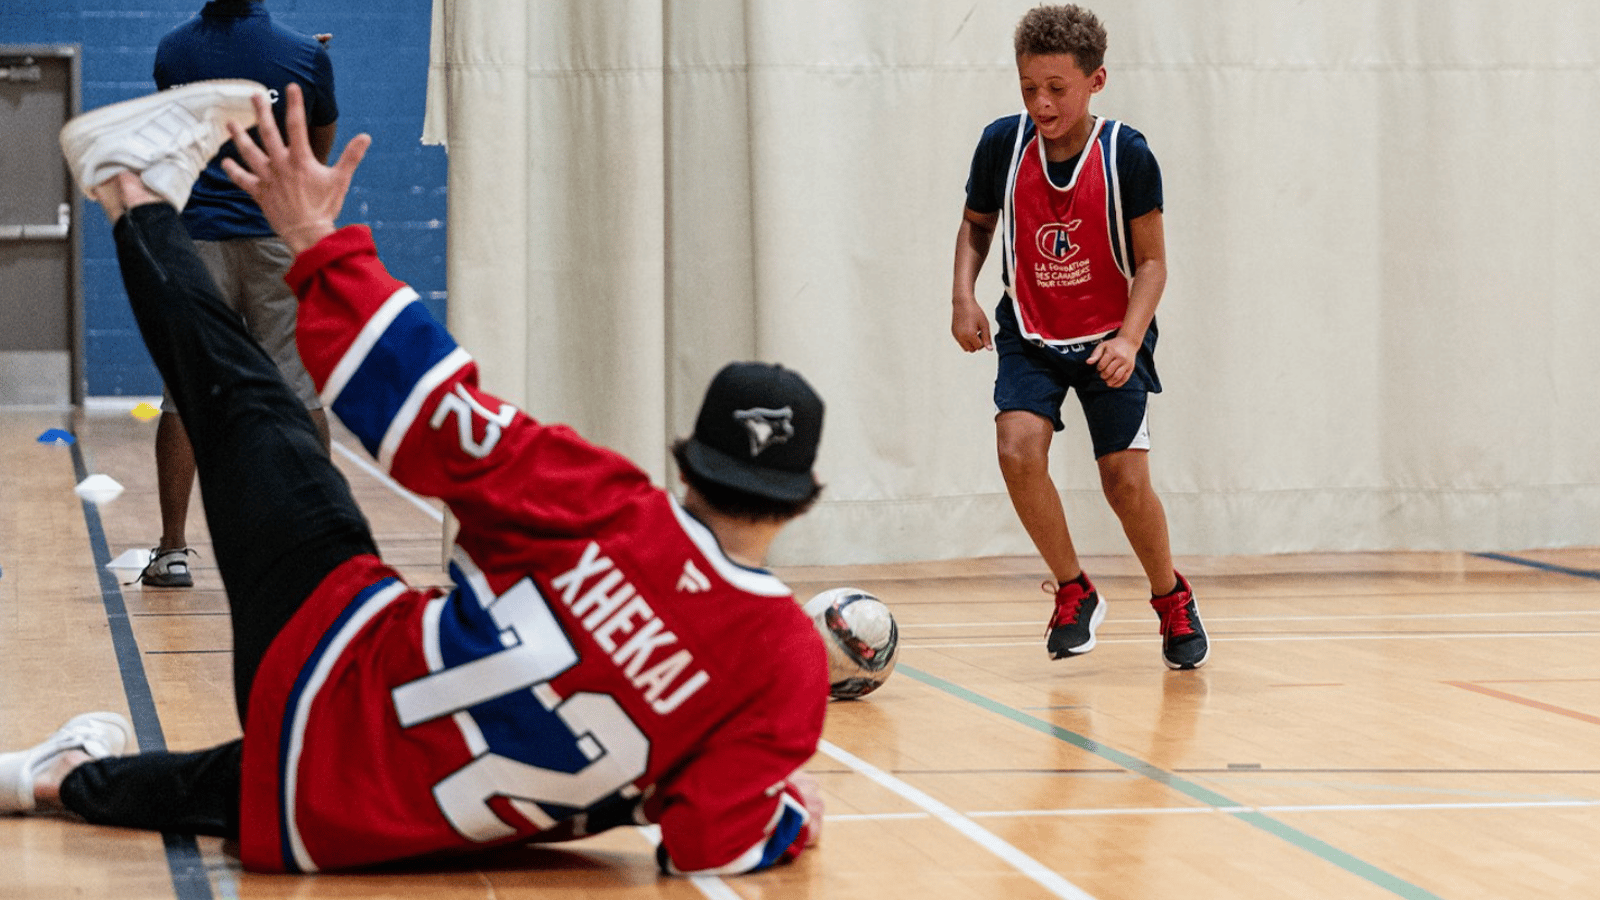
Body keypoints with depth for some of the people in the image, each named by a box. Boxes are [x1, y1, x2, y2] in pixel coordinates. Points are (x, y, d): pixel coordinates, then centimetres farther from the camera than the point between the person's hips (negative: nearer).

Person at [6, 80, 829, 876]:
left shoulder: (603, 510, -23)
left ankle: (139, 202, 40)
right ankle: (69, 778, 62)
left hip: (325, 672, -1)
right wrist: (790, 816, 8)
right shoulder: (792, 658, -21)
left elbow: (439, 415, -18)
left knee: (245, 402, 20)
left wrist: (317, 237, -8)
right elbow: (715, 848, -15)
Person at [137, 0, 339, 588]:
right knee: (299, 392, 4)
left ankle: (172, 551, 1)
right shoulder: (306, 55, -4)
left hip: (195, 237, 1)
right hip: (282, 236, -1)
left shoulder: (172, 51, 2)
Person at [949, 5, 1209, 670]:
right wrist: (963, 295, -7)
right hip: (1030, 335, 2)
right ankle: (1073, 592, 0)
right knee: (1018, 448, -22)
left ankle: (1172, 598, 21)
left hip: (1110, 339, -2)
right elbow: (976, 223, 9)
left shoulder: (1127, 155, -16)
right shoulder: (1002, 144, -9)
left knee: (1125, 480, -9)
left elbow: (1151, 263, -10)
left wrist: (1128, 340, -24)